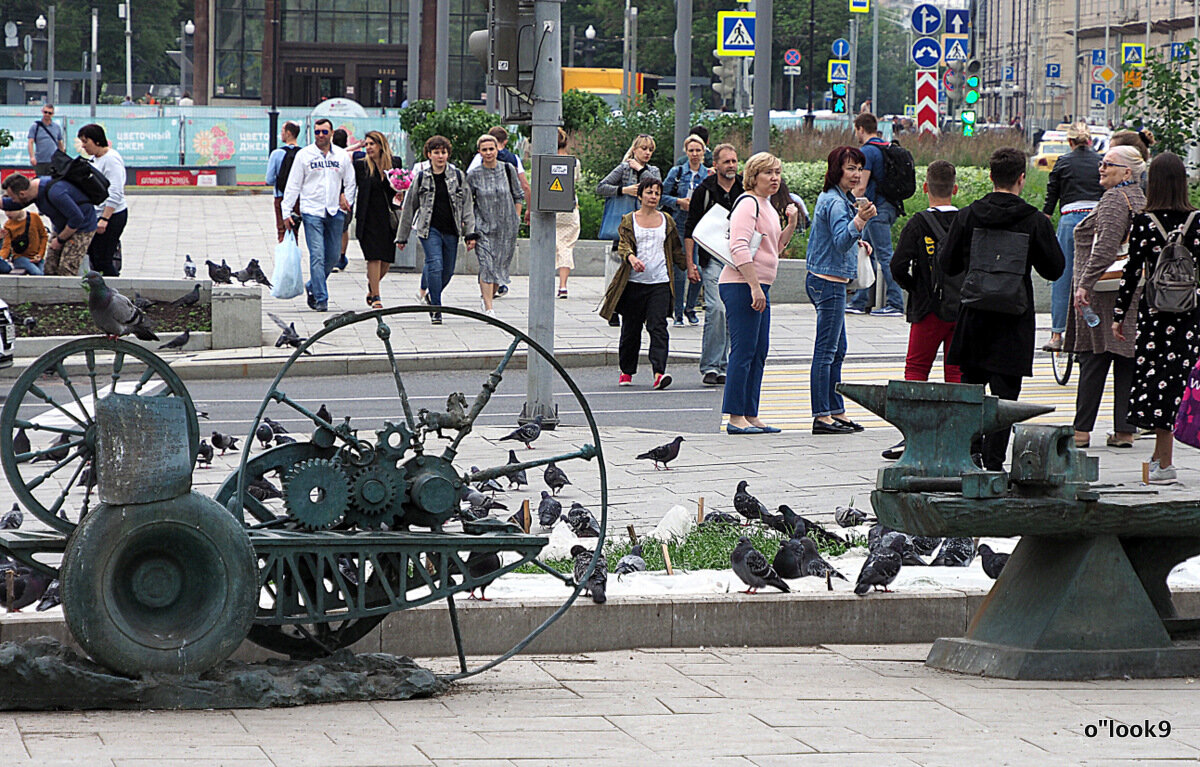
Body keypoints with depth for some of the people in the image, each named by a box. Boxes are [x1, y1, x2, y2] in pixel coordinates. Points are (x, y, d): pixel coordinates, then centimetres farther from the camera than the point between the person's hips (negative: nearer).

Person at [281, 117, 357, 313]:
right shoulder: (304, 155, 1)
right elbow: (293, 185, 2)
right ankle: (321, 298, -10)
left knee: (332, 257, 6)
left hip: (335, 212, 3)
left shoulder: (342, 155, 9)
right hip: (312, 211, -3)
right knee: (317, 256, -10)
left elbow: (350, 183, 19)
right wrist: (287, 212, -2)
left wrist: (347, 201, 6)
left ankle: (312, 286, 27)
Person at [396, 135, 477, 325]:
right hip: (429, 229, -3)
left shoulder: (458, 176, 7)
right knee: (435, 266, -17)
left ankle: (426, 292, 35)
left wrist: (470, 233, -2)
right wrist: (402, 236, 12)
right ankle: (436, 311, -13)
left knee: (447, 271, 7)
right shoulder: (421, 178, 3)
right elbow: (409, 208, 10)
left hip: (451, 230, 3)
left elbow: (467, 206, 7)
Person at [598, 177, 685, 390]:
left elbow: (675, 249, 22)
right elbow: (623, 245, -8)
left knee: (658, 327, -13)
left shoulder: (667, 221, 13)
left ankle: (659, 372, -22)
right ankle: (626, 371, 24)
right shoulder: (629, 220, 5)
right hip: (634, 282, -1)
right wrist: (631, 257, -28)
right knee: (631, 329, 7)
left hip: (660, 283, 1)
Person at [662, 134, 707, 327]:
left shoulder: (709, 175, 6)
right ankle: (678, 313, 4)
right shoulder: (676, 172, 4)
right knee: (679, 272, -4)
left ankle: (690, 308, 20)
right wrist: (680, 202, -11)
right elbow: (663, 195, 4)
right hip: (679, 226, -1)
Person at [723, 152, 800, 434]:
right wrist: (754, 287, -24)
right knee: (744, 350, -11)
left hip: (758, 287, 10)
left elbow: (775, 247, 28)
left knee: (759, 353, 10)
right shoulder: (748, 204, -11)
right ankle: (735, 418, -11)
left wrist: (791, 223, 12)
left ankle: (750, 416, 13)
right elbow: (740, 248, -21)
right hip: (741, 286, -10)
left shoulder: (766, 206, 19)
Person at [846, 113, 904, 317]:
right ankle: (861, 302, 18)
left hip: (877, 209, -9)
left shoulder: (867, 151, -12)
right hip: (890, 206, 9)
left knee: (884, 256, -9)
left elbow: (861, 187, -17)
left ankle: (896, 303, -11)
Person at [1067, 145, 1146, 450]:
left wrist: (1085, 284, -22)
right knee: (1127, 362, 7)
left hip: (1106, 295, -9)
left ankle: (1082, 430, -3)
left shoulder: (1114, 199, -12)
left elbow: (1106, 246, -22)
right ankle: (1124, 430, 6)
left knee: (1093, 360, -4)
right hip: (1135, 294, 9)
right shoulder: (1140, 199, 16)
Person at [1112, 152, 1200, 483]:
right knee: (1171, 381, 8)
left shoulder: (1144, 222, -8)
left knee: (1154, 378, 4)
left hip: (1154, 308, -2)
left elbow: (1132, 270, -6)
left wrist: (1119, 315, 1)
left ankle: (1164, 462, 2)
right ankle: (1160, 455, 11)